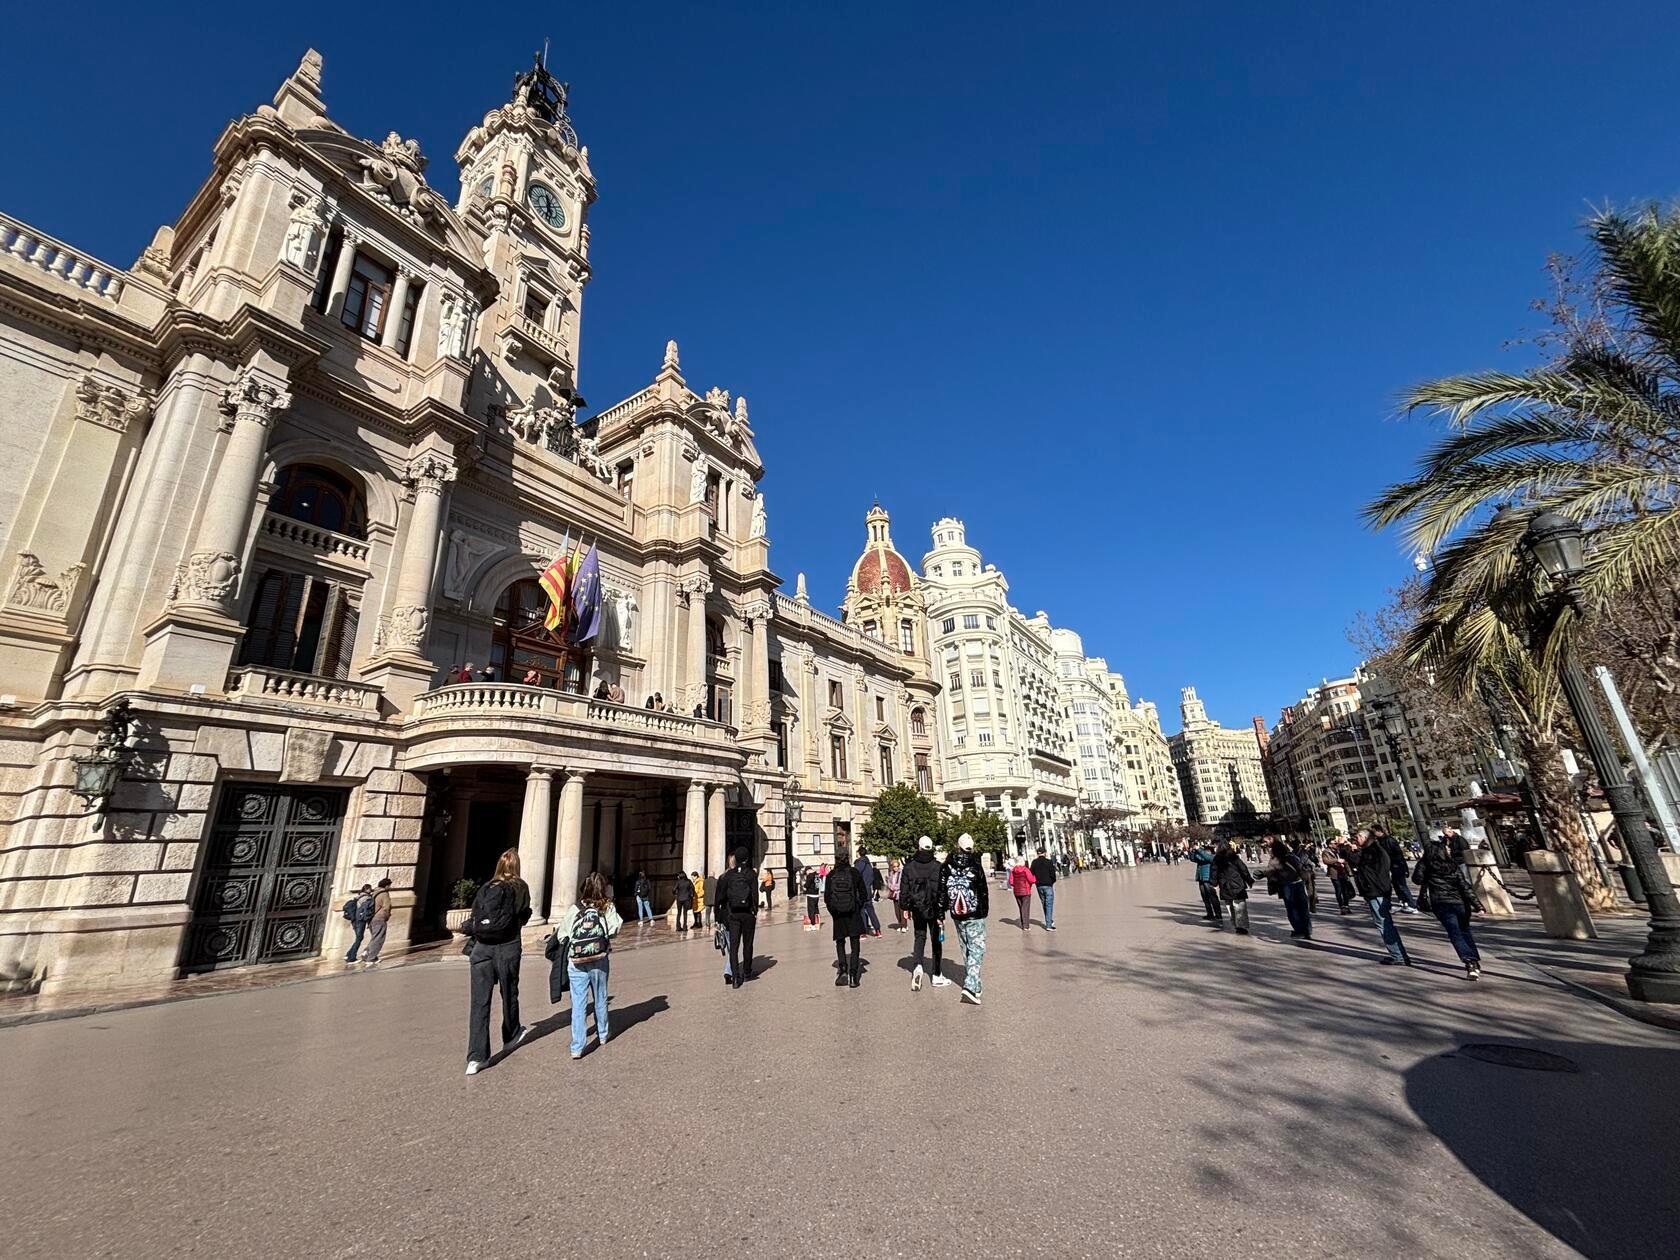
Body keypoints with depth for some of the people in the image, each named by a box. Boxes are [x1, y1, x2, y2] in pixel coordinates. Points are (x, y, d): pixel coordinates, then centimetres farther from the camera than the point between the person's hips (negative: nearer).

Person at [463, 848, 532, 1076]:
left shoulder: (485, 889, 7)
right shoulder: (520, 889, 0)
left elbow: (474, 919, 5)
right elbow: (524, 918, 3)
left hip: (481, 948, 1)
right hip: (507, 947, -1)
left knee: (479, 1001, 2)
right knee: (509, 994, 18)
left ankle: (476, 1056, -5)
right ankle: (511, 1037, 38)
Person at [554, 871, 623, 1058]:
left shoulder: (573, 909, -4)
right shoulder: (607, 907, -7)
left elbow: (561, 935, -1)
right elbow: (614, 929, -13)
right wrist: (610, 903, 1)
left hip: (576, 963, 0)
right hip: (599, 961, 0)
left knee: (578, 1004, 5)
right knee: (600, 1000, 19)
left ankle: (577, 1047, 3)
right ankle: (603, 1035, 37)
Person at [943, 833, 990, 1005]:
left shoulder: (948, 864, -1)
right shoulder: (975, 864, -12)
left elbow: (943, 888, 2)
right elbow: (983, 890, -7)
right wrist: (985, 910, 6)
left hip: (957, 914, 4)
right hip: (975, 914, -4)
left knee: (966, 949, 17)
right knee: (977, 948, -1)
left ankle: (973, 984, 25)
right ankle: (970, 986, -15)